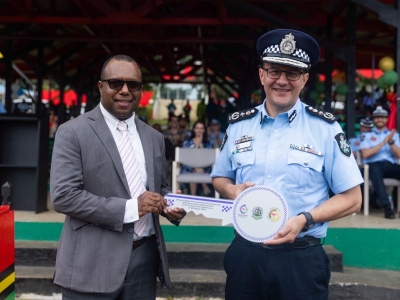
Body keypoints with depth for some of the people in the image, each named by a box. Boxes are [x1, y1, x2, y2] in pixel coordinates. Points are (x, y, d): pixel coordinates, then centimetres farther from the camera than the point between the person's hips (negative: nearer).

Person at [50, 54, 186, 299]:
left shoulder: (154, 138, 11)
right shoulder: (73, 132, -6)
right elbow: (63, 196, -14)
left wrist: (171, 206, -4)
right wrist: (130, 208, -19)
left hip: (145, 257, 5)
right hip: (93, 263, -5)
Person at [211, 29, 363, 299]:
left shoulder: (325, 128, -5)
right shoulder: (238, 125, 4)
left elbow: (351, 198, -2)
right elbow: (220, 177, 17)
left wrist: (304, 219, -18)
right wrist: (232, 190, -6)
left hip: (301, 259, -3)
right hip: (245, 256, 3)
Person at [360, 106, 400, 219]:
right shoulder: (367, 135, 14)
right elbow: (365, 154, -2)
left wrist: (391, 142, -8)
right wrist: (383, 143, -6)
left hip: (391, 165, 3)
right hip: (374, 165, -2)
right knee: (375, 170, -40)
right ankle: (387, 205, -41)